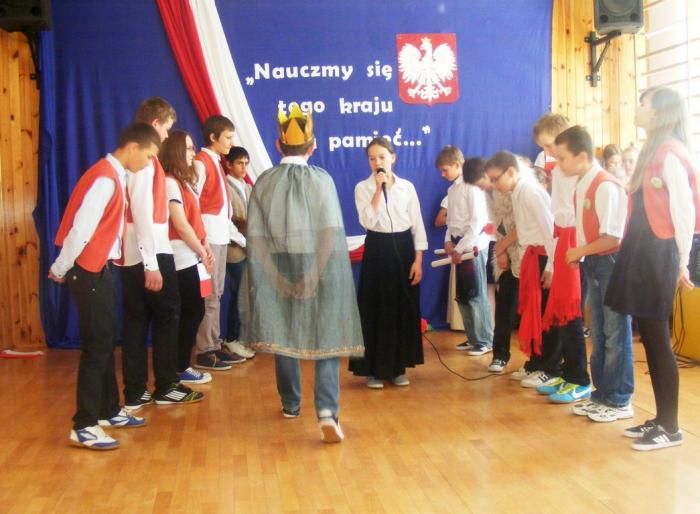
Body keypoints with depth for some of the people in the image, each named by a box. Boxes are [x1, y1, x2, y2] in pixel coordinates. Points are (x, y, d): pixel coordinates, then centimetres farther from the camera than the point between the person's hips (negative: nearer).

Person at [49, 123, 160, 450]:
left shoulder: (115, 176, 12)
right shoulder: (105, 178, -19)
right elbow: (81, 229, -21)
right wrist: (60, 270, -11)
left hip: (99, 268, 9)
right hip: (87, 270, -9)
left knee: (106, 343, 16)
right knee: (96, 346, -5)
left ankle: (109, 411, 27)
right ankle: (84, 426, 2)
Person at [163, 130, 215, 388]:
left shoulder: (183, 181, 16)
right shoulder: (170, 182, -13)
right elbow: (181, 224, -17)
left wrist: (206, 247, 3)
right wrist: (202, 252, -10)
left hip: (191, 256, 9)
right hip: (183, 258, -9)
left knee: (193, 311, 11)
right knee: (192, 312, -3)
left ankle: (182, 365, 18)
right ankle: (180, 369, 7)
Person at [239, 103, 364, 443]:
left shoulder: (264, 182, 0)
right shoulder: (322, 179, -6)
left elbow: (256, 237, -5)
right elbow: (331, 233, -14)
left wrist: (275, 276, -4)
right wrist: (316, 275, -12)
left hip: (278, 270, 3)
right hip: (317, 271, -2)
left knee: (284, 336, 16)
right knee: (326, 338, 0)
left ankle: (291, 404, 30)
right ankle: (327, 411, -16)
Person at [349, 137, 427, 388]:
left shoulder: (407, 187, 3)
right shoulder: (363, 188, -1)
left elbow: (417, 225, 3)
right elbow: (368, 222, -16)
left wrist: (418, 260, -4)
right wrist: (378, 189, -16)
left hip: (403, 248, 2)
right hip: (377, 250, -2)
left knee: (404, 309, 6)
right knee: (375, 310, 0)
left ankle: (398, 367, 19)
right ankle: (375, 369, 11)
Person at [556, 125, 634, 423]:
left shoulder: (606, 186, -19)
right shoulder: (581, 186, 7)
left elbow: (612, 237, -21)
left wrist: (580, 251, -11)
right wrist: (579, 255, -1)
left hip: (612, 264, -9)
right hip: (594, 266, 9)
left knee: (615, 334, 0)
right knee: (598, 334, 14)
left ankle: (619, 401, 10)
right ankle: (602, 394, 25)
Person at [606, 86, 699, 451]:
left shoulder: (670, 152, -11)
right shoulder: (653, 151, 17)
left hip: (658, 256, -9)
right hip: (642, 254, 9)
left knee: (658, 340, -4)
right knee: (649, 338, 10)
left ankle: (671, 428, 5)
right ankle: (661, 419, 18)